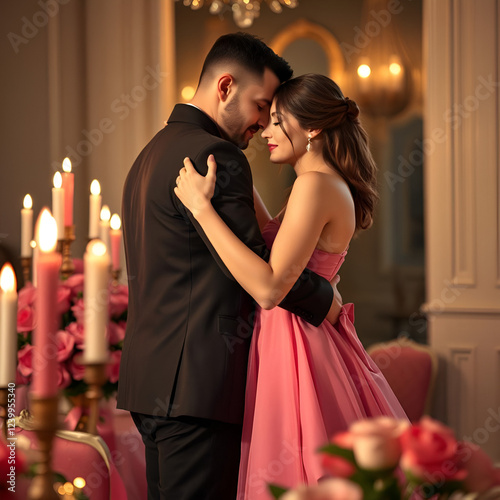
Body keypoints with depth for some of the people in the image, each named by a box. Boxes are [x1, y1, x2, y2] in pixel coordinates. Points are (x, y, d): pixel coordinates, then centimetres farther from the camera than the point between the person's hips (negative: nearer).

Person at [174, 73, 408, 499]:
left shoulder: (315, 185, -17)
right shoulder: (334, 185, 13)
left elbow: (270, 288, -26)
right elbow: (271, 238, 29)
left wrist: (201, 206, -23)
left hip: (298, 351, -10)